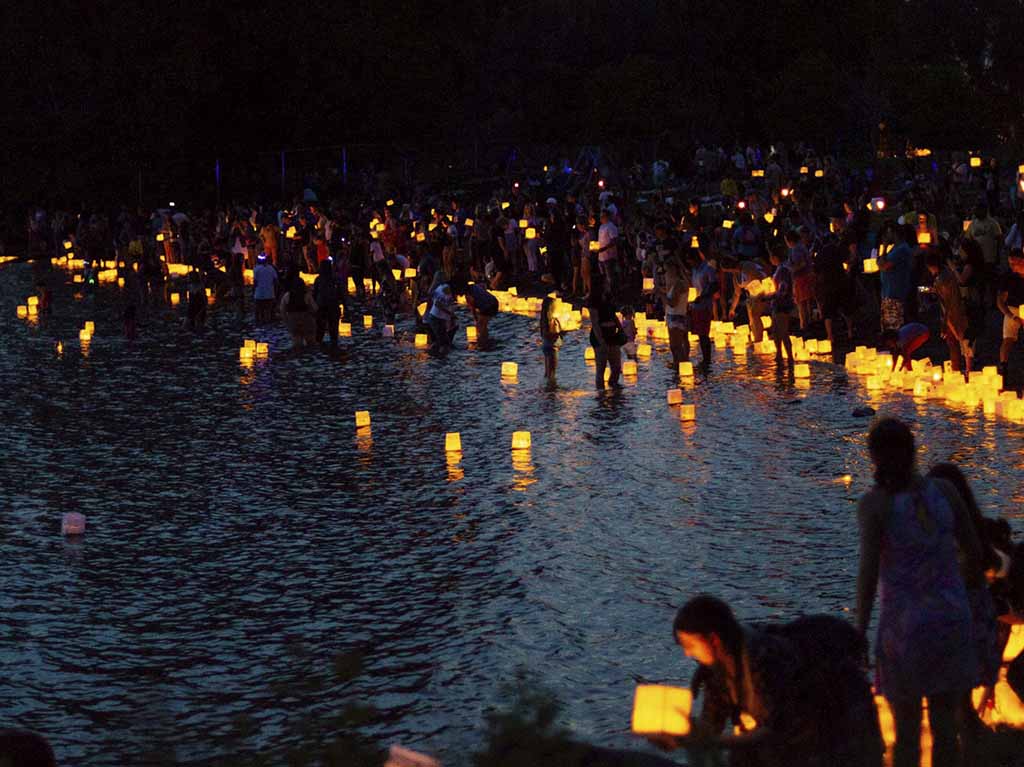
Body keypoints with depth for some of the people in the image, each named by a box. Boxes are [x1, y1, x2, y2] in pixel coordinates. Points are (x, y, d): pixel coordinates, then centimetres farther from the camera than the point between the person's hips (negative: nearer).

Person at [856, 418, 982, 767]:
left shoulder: (874, 502, -14)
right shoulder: (944, 489, -3)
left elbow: (868, 572, -20)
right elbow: (975, 552, 4)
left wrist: (859, 634, -11)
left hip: (905, 624, -3)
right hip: (950, 618, 3)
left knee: (906, 729, 12)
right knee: (944, 724, 15)